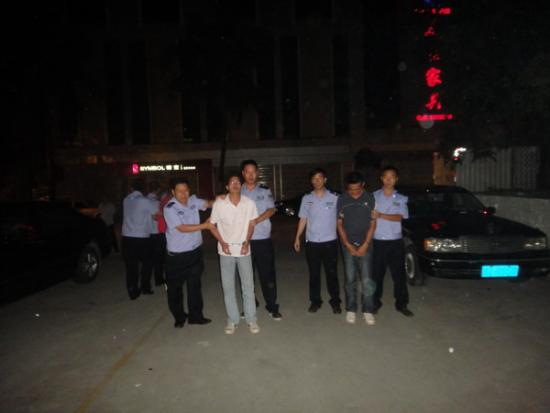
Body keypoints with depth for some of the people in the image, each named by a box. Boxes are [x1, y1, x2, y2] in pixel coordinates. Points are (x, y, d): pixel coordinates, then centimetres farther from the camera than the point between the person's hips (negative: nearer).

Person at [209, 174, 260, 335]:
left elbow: (251, 224, 5)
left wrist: (247, 242, -6)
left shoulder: (249, 203, -7)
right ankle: (232, 320, 22)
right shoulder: (219, 204, -9)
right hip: (226, 251, 0)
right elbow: (212, 226, 1)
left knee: (248, 286, 6)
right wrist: (222, 243, -9)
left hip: (243, 250, 0)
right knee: (228, 287, 7)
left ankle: (251, 319, 20)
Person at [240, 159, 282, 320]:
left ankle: (272, 306, 14)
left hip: (263, 238, -1)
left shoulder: (265, 190, 4)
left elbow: (271, 209, -4)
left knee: (267, 273, 2)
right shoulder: (238, 192, 5)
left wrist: (256, 220, -17)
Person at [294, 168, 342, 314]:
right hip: (312, 242, 2)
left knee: (332, 273, 6)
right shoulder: (306, 198, 4)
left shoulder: (334, 197, -2)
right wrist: (297, 238, 4)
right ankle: (315, 301, 23)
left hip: (330, 241, -2)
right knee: (314, 274, 10)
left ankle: (335, 302, 20)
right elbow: (303, 219, 8)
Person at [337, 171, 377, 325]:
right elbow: (339, 224, 2)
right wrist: (348, 245, -5)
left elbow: (373, 223, -1)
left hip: (365, 244, -1)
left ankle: (368, 310, 12)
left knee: (367, 279, -2)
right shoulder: (342, 200, -1)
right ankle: (350, 309, 18)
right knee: (350, 279, 6)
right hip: (348, 244, 1)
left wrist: (365, 245, -7)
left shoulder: (370, 198, -5)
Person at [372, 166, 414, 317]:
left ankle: (401, 304, 20)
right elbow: (370, 217, 1)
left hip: (395, 241, 1)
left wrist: (380, 215, -24)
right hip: (378, 241, -1)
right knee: (377, 273, 6)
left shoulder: (401, 199, 5)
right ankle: (376, 301, 22)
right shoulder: (374, 196, 3)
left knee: (399, 274, 6)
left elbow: (399, 217, -10)